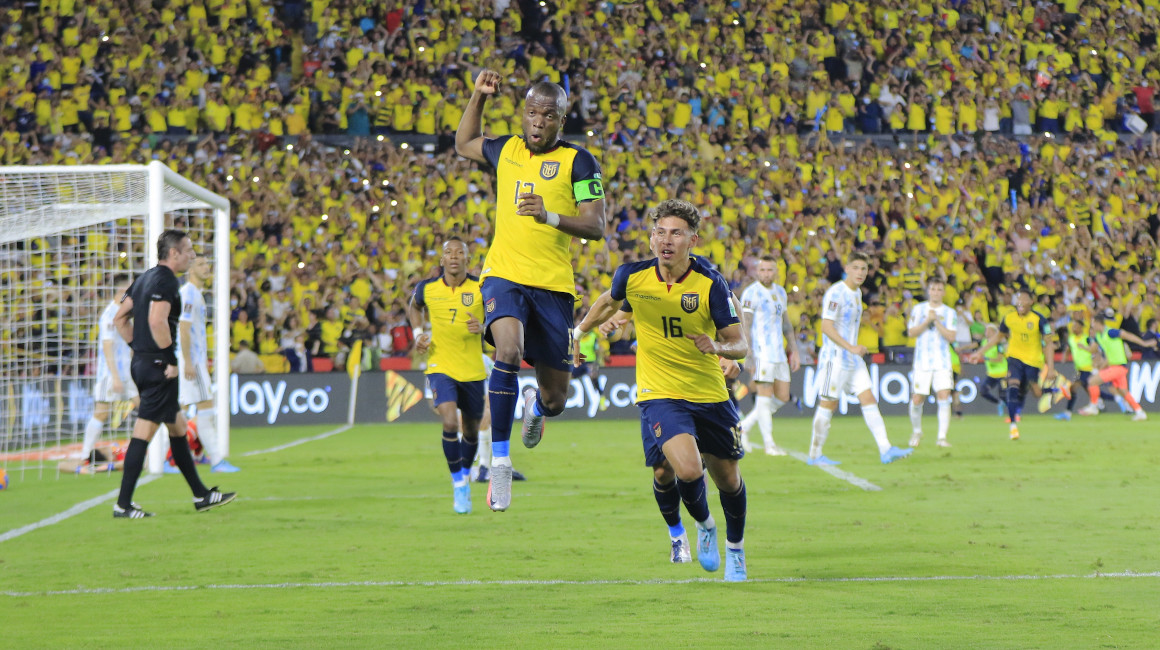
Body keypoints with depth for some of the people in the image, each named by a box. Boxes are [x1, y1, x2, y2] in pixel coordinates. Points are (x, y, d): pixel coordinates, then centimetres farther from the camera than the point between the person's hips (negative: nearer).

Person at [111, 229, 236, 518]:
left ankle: (201, 495, 25)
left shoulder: (144, 278, 16)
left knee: (177, 427, 17)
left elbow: (120, 318, 19)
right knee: (144, 432, -8)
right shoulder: (165, 280, -14)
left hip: (142, 362, 11)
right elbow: (157, 321, -27)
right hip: (158, 367, -11)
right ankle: (123, 505, -8)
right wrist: (171, 361, -19)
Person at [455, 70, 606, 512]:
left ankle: (536, 405, 47)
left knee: (555, 400, 5)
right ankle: (499, 462, -25)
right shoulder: (505, 150, 10)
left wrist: (550, 216, -25)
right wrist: (478, 97, 19)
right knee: (508, 349, -31)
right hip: (504, 275, 1)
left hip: (553, 284, -1)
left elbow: (596, 227, -9)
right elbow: (463, 145, 32)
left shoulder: (577, 161, -2)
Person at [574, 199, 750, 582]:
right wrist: (580, 331, 25)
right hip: (659, 394, -1)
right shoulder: (632, 277, -10)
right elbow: (610, 301, 16)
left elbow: (739, 344, -10)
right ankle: (703, 525, 11)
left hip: (710, 394, 1)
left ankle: (735, 550, 40)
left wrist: (719, 347, -31)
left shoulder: (710, 283, -14)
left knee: (727, 478, 11)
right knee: (686, 470, -23)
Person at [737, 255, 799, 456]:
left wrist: (793, 350, 20)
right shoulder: (751, 293, -9)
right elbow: (744, 326, -13)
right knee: (765, 395, -6)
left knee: (782, 398, 8)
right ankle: (769, 443, -2)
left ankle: (745, 426, 18)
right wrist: (748, 356, -19)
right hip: (761, 352, -8)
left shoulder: (780, 292, 14)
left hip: (779, 353, 8)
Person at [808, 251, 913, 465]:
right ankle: (815, 455, 6)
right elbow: (827, 327, -22)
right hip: (835, 357, -8)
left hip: (853, 358, 8)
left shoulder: (857, 293, 14)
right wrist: (850, 347, -26)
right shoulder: (836, 293, -15)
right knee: (828, 404, -2)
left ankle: (885, 450, -5)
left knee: (868, 399, 1)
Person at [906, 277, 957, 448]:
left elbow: (951, 337, -5)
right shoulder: (918, 309, 7)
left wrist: (937, 321, -13)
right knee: (917, 399, 1)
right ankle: (917, 432, 26)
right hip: (922, 362, 0)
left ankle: (942, 437, -15)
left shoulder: (950, 313, 5)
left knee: (944, 396, -15)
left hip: (942, 362, 0)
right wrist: (927, 321, -13)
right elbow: (911, 332, -1)